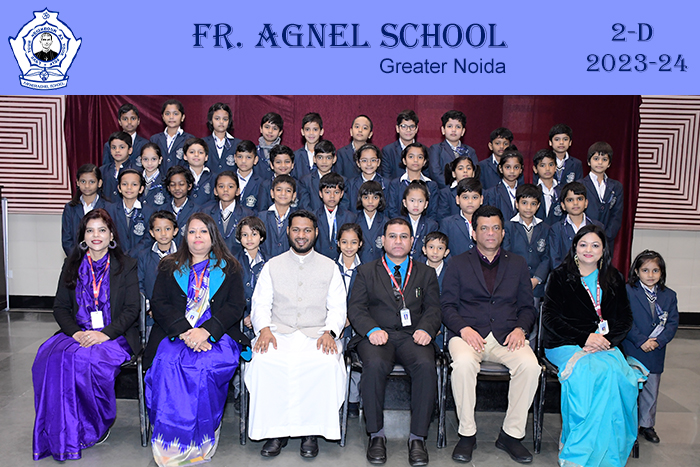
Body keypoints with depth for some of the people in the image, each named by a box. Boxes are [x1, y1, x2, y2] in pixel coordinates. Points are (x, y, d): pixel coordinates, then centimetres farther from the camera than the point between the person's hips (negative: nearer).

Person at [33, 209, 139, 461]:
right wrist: (76, 332, -9)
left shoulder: (126, 266, 4)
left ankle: (94, 428, -10)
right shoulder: (72, 265, 13)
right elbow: (60, 307, 10)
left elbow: (131, 310, -2)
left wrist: (104, 334, -16)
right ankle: (64, 433, -16)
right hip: (77, 333, 3)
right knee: (52, 357, -27)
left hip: (114, 335, -3)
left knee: (89, 359, -32)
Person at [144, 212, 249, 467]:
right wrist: (185, 331, -12)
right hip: (175, 334, 1)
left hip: (217, 335, -1)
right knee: (168, 362, -31)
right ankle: (170, 443, -20)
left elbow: (236, 306, 3)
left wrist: (206, 330, -14)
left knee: (204, 364, -32)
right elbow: (159, 304, 5)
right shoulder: (169, 267, 17)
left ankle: (200, 440, -18)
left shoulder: (229, 268, 14)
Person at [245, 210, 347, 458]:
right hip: (279, 333, 1)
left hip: (316, 334, -1)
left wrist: (329, 332, -11)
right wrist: (264, 329, -11)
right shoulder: (272, 265, 15)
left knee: (328, 363, -32)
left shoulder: (330, 267, 13)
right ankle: (275, 432, -15)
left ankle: (311, 432, -16)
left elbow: (338, 307, 8)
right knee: (263, 361, -30)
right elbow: (260, 304, 9)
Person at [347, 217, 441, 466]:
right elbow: (356, 308, 5)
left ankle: (417, 437, -17)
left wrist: (425, 329, -13)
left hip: (411, 335, 1)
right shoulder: (366, 271, 16)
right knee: (374, 365, -33)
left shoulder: (426, 273, 20)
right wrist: (372, 329, -14)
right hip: (377, 336, -1)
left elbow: (433, 309, 10)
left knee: (426, 365, -31)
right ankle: (376, 434, -14)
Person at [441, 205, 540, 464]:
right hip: (468, 334, -2)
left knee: (530, 365, -28)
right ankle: (467, 434, -14)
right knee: (463, 363, -34)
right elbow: (447, 306, 5)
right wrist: (463, 329, -14)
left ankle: (511, 434, -8)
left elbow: (527, 307, 15)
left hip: (506, 336, 2)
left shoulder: (517, 263, 19)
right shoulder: (458, 264, 13)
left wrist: (520, 328, -6)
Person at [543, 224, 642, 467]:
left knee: (617, 374, -30)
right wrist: (585, 338, -13)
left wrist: (607, 341, -7)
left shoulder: (614, 279, 15)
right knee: (599, 373, -33)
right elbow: (550, 317, -3)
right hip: (565, 345, -3)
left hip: (604, 345, 3)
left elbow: (625, 318, 12)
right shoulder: (560, 276, 4)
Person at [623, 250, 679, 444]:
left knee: (651, 390, 14)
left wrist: (658, 341, -13)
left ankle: (647, 425, 29)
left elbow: (672, 323, 1)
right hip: (631, 352, -4)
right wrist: (641, 341, -18)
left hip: (655, 354, 4)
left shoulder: (669, 296, 7)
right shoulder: (626, 291, -7)